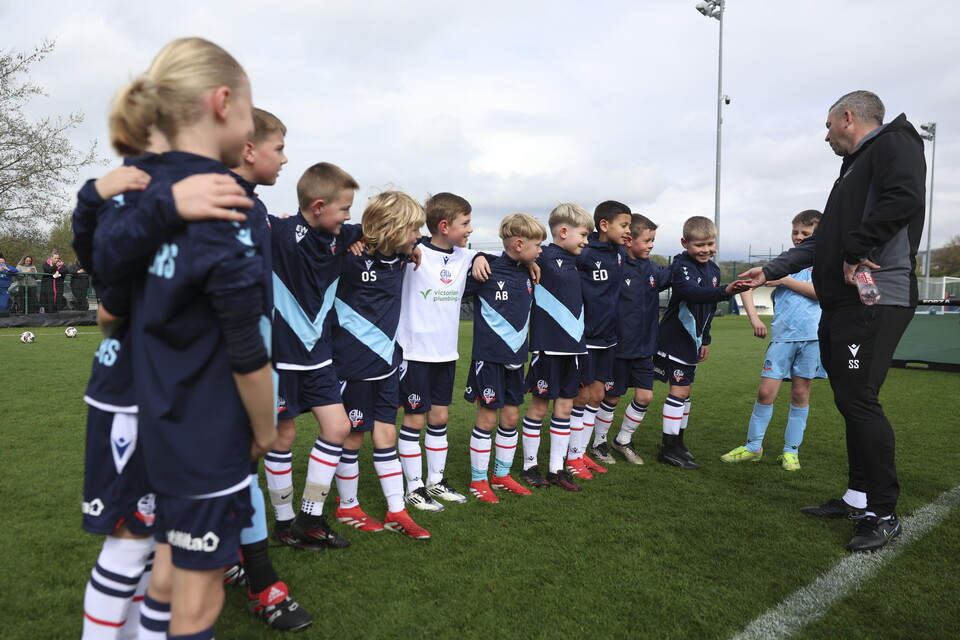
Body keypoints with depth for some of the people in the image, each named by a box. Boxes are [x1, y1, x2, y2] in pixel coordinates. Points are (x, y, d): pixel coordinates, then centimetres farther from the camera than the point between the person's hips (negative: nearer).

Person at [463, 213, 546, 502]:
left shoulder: (527, 274, 7)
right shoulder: (487, 272, -14)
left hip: (516, 358, 7)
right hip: (489, 358, -7)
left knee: (511, 417, 13)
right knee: (487, 419, 2)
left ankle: (502, 475, 29)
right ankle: (478, 480, 17)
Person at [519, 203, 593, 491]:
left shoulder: (574, 262, 11)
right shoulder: (543, 258, -10)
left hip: (574, 345, 7)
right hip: (548, 345, -7)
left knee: (565, 405, 10)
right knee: (539, 405, 4)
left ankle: (557, 469, 20)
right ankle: (529, 465, 20)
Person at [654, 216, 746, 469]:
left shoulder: (713, 270, 9)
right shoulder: (682, 267, -16)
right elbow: (692, 292, -37)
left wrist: (705, 339, 20)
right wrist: (725, 291, -51)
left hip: (692, 339, 8)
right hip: (675, 336, -8)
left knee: (685, 390, 13)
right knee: (679, 390, -7)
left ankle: (678, 443, 24)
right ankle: (668, 449, 0)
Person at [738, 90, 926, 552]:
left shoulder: (893, 143, -2)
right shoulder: (855, 167, 26)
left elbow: (904, 197, -25)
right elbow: (822, 242, 30)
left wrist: (856, 249, -18)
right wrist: (770, 271, 31)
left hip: (874, 301, -10)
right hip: (842, 305, 10)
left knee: (859, 400, -10)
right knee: (850, 402, 11)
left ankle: (883, 514, 2)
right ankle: (858, 497, 21)